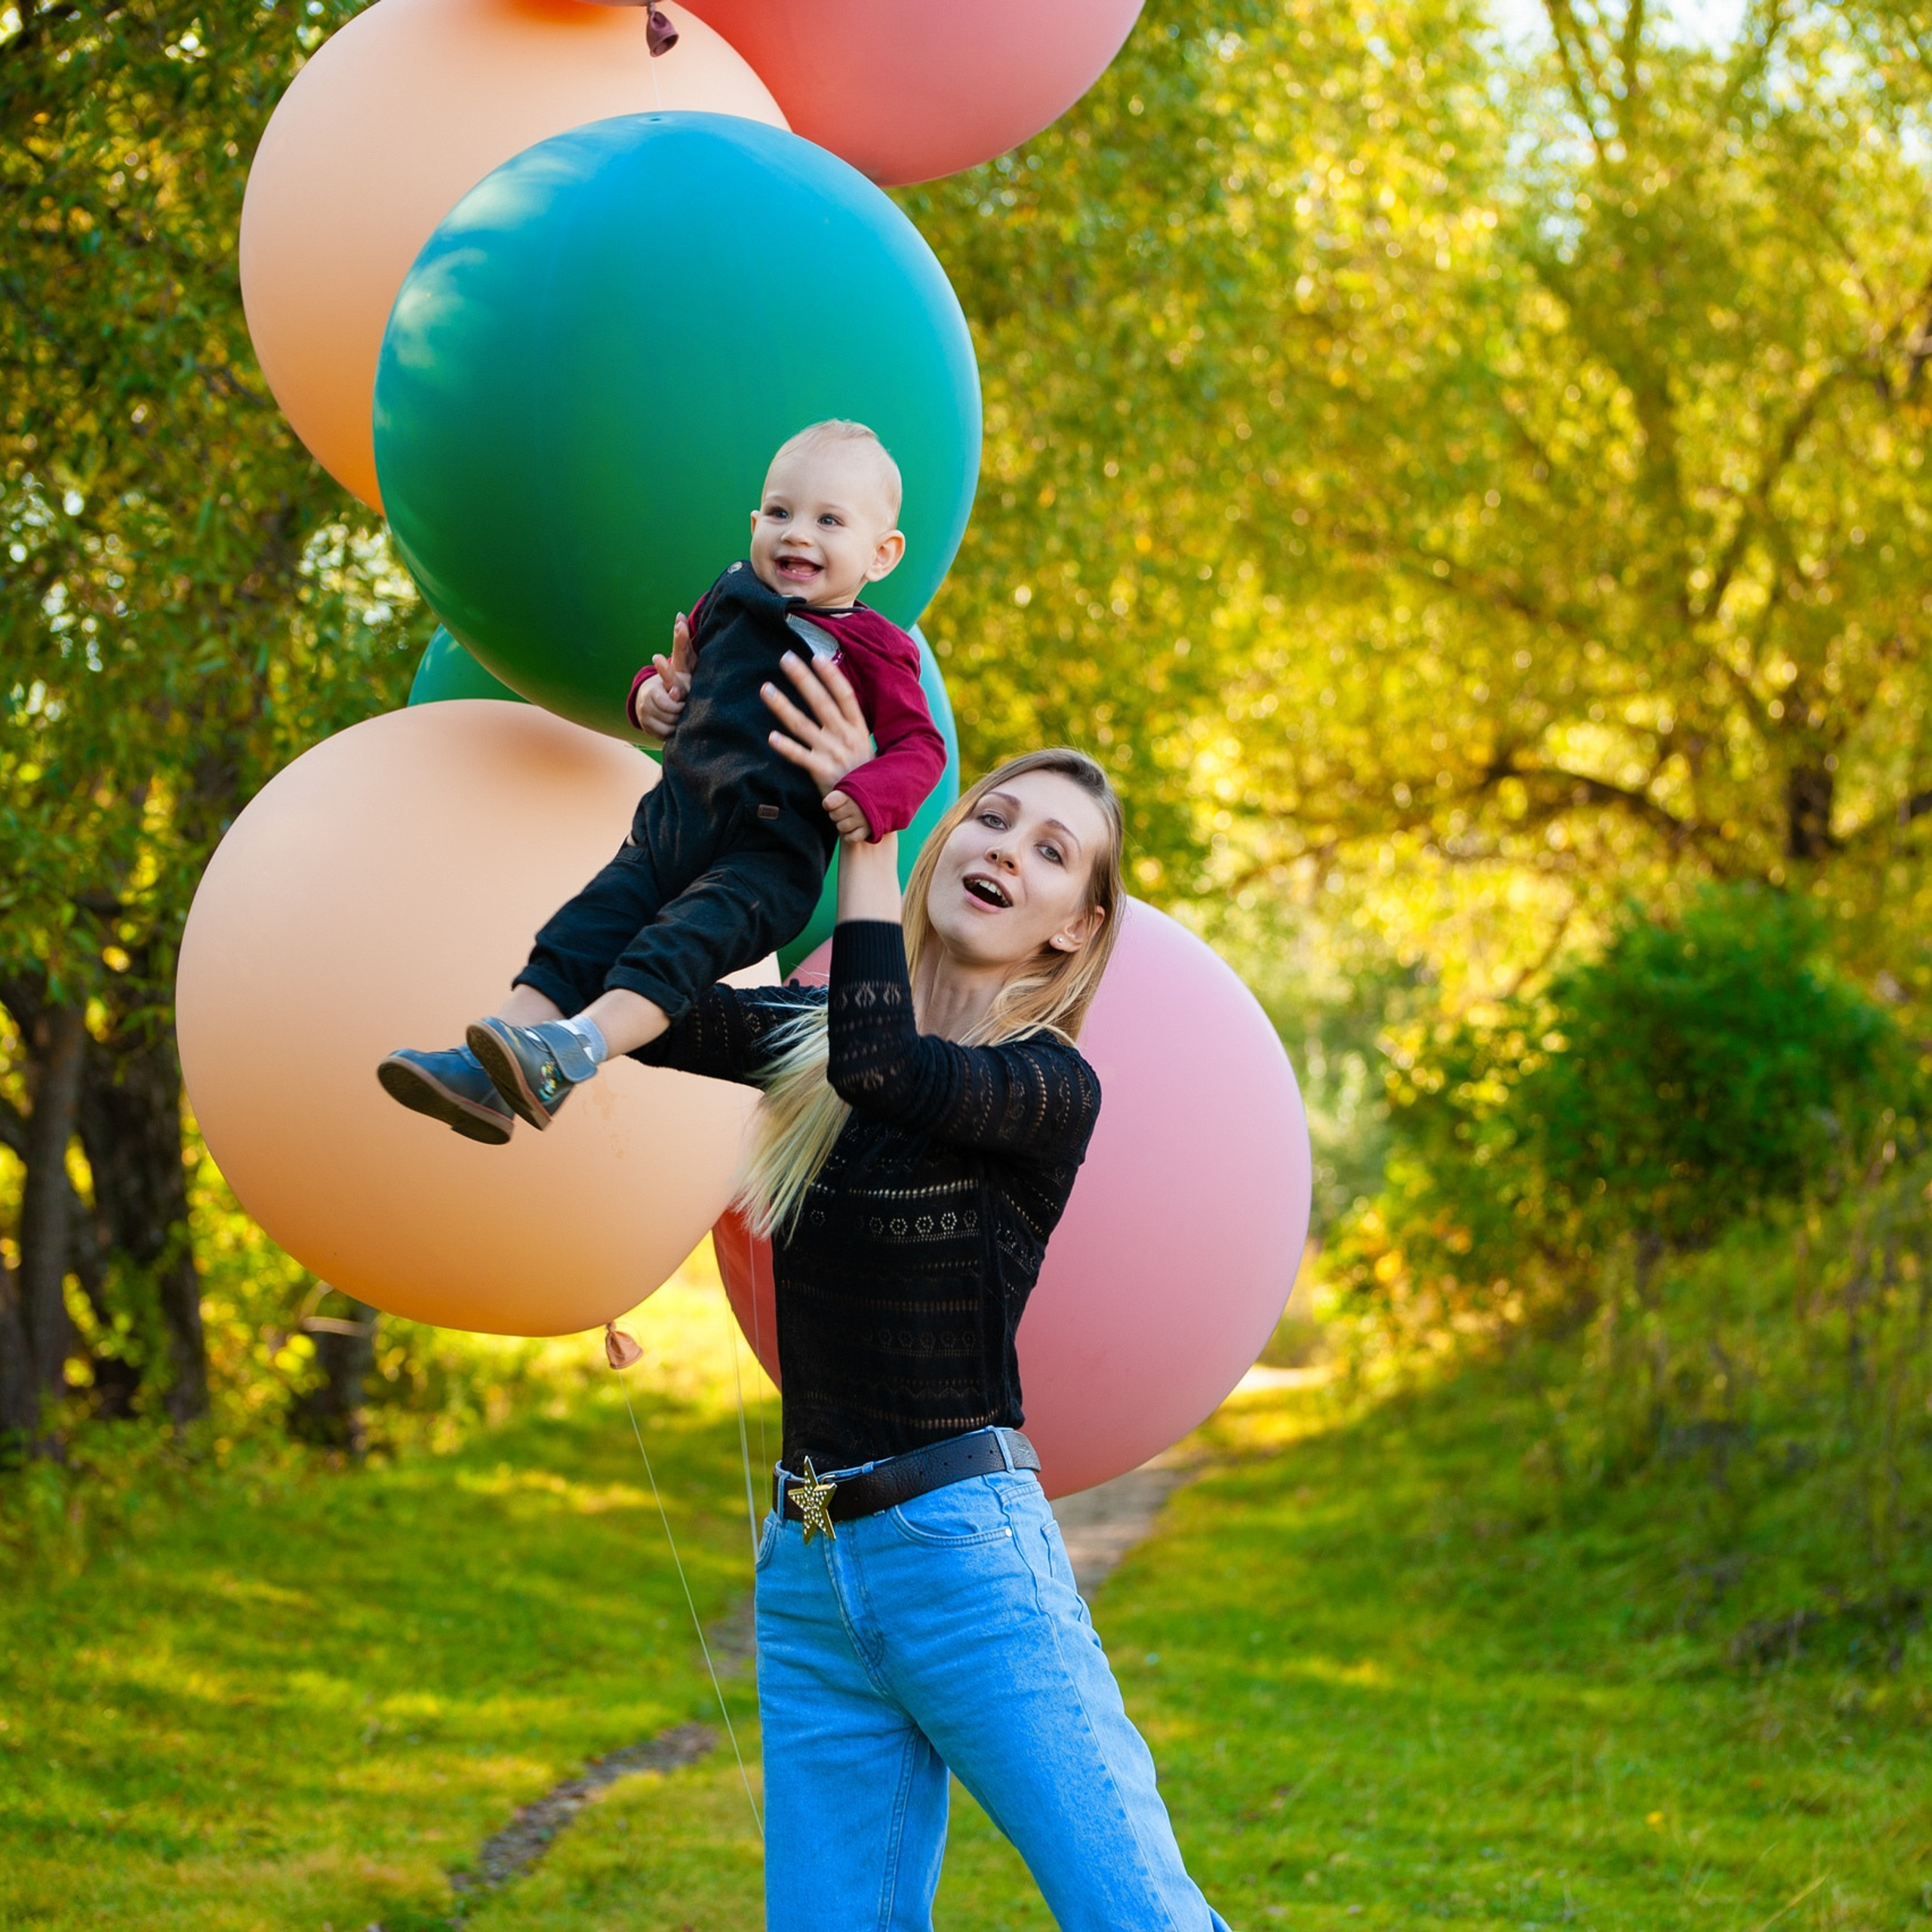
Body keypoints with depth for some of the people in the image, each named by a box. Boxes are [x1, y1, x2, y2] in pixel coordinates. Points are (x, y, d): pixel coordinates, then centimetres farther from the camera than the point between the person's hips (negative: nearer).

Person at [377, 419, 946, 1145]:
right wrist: (652, 690, 10)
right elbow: (684, 666, 33)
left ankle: (572, 1053, -49)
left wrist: (870, 797, -26)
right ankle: (484, 1072, -18)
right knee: (583, 931, -9)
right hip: (670, 825, 7)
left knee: (679, 941, -30)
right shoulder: (728, 600, 16)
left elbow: (920, 746, -7)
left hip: (770, 849, -6)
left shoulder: (872, 650, -2)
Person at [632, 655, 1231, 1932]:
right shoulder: (809, 1033, 12)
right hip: (805, 1568, 5)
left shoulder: (1050, 1088, -5)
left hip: (966, 1548, -5)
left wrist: (865, 830, -16)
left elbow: (881, 1064, -23)